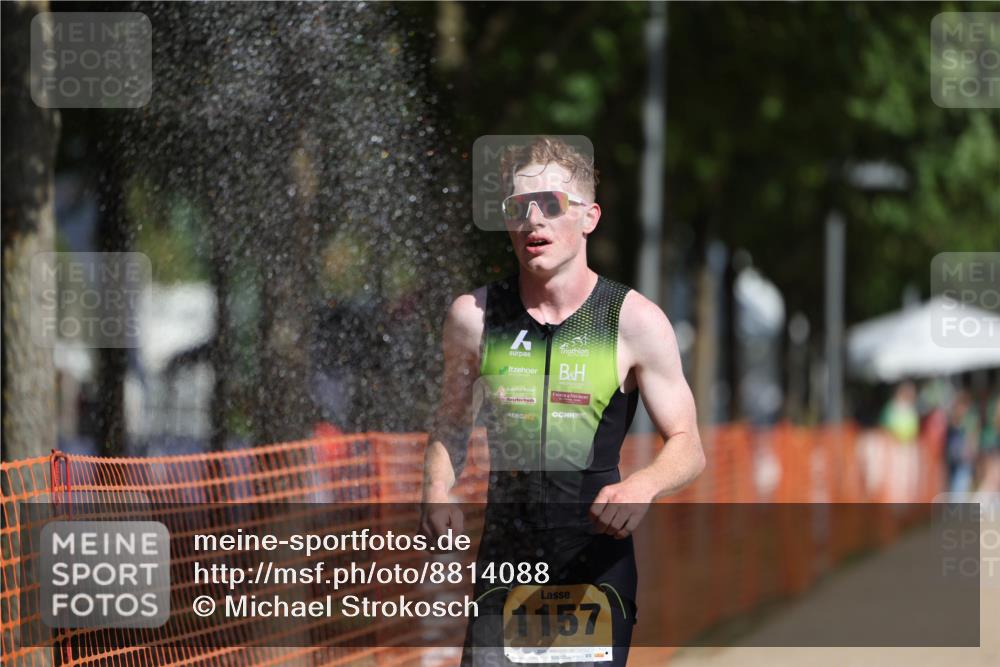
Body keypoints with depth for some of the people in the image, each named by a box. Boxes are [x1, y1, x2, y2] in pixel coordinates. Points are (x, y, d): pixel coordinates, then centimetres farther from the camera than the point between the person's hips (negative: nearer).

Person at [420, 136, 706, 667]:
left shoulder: (635, 321, -4)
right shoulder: (473, 316, 3)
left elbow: (687, 446, -1)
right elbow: (451, 426, 16)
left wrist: (644, 485, -23)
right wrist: (436, 494, -4)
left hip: (596, 563, -1)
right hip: (502, 561, 1)